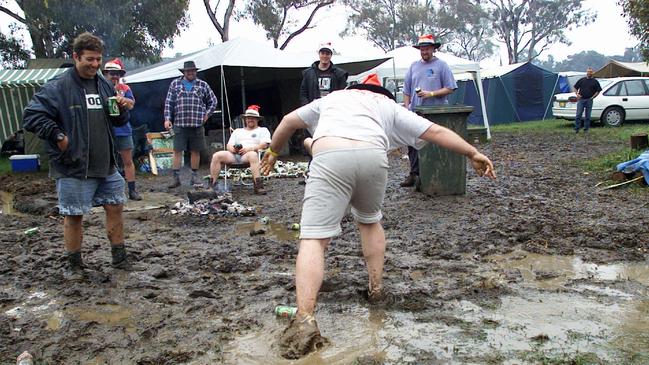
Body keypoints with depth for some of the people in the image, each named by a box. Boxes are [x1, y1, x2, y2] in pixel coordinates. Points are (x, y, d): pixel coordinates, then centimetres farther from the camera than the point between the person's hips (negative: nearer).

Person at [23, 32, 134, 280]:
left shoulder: (104, 85, 10)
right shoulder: (58, 87, -10)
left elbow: (119, 122, 18)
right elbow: (31, 116, -12)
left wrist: (122, 109, -2)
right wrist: (58, 136, -16)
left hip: (106, 165, 6)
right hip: (74, 168, -6)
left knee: (115, 208, 11)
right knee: (74, 216, 4)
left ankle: (119, 257, 25)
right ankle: (74, 265, 21)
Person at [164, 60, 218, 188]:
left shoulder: (203, 85, 10)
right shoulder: (175, 84, 10)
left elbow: (213, 101, 19)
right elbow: (168, 102, 8)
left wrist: (207, 114, 8)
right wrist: (167, 118, -1)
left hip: (197, 124, 1)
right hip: (179, 124, -1)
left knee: (196, 151, 5)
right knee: (177, 150, -4)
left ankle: (194, 176, 16)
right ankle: (176, 177, 1)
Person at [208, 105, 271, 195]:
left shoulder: (263, 130, 21)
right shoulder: (237, 131, 32)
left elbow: (264, 144, 2)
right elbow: (228, 145, 22)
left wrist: (250, 148, -13)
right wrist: (232, 149, -4)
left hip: (251, 153, -4)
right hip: (234, 155, 4)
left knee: (252, 155, -41)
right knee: (216, 156, -22)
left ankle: (258, 186, -48)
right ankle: (212, 184, -23)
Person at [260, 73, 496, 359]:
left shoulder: (332, 97, 38)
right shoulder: (389, 105, 33)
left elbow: (289, 120, 44)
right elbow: (436, 132, 26)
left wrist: (273, 151, 58)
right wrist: (473, 153, 28)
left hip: (330, 157, -1)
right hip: (373, 157, 1)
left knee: (314, 238, -7)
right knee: (369, 221, 29)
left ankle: (304, 320, -21)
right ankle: (376, 288, 32)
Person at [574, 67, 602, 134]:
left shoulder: (595, 81, 7)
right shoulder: (581, 80, 9)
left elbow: (598, 91, 7)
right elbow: (575, 88, 14)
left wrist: (592, 97, -5)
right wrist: (577, 94, -2)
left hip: (589, 100, 0)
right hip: (581, 99, 0)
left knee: (587, 116, 4)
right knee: (578, 115, -6)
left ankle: (586, 129, 11)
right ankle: (577, 129, -2)